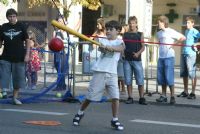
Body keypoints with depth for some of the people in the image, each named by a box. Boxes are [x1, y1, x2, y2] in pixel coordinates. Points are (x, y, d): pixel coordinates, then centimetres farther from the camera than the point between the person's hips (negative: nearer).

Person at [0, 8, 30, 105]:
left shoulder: (21, 26, -1)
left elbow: (27, 41, 2)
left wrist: (27, 54, -6)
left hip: (19, 58, 0)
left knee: (18, 78, 7)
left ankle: (15, 97, 20)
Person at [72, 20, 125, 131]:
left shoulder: (119, 42, 5)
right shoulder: (102, 40, 6)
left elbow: (121, 48, -18)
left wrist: (108, 47, -35)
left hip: (112, 73, 0)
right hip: (99, 72, 0)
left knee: (115, 96, -11)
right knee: (90, 96, 6)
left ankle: (115, 120, 3)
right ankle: (80, 113, 29)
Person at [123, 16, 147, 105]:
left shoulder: (140, 34, 6)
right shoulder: (125, 35, 10)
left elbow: (143, 47, 1)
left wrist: (138, 53, -16)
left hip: (137, 60, -2)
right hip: (127, 60, 2)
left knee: (140, 80, -2)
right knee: (128, 80, 3)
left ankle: (141, 98, 4)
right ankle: (130, 98, 11)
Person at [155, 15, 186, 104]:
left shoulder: (170, 32, -6)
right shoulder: (159, 33, 14)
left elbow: (183, 38, -9)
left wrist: (174, 43, -10)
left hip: (169, 57, -7)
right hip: (161, 57, 7)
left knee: (169, 77, -9)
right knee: (161, 78, 7)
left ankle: (172, 96, -3)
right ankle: (163, 96, 15)